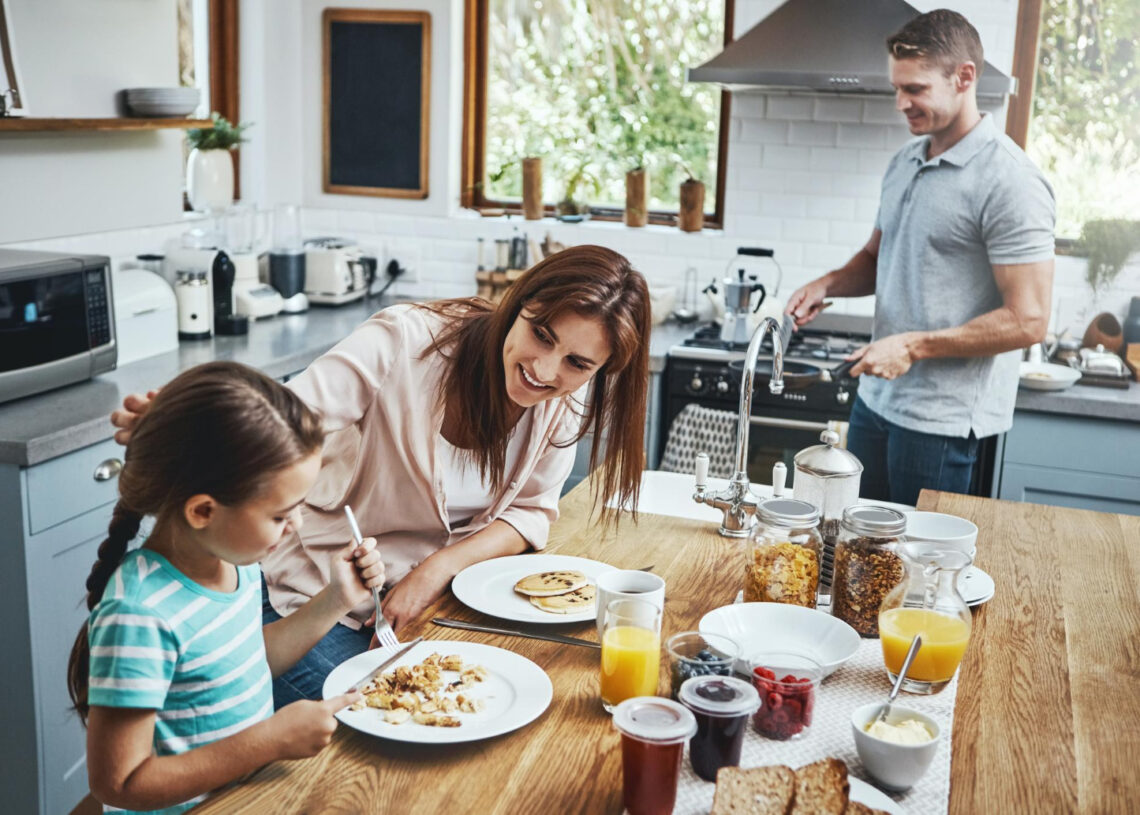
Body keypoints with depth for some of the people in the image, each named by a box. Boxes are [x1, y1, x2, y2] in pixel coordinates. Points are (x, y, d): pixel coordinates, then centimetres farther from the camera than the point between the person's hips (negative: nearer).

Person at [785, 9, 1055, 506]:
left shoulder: (1010, 181, -16)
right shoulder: (905, 163, 11)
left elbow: (1028, 320, -19)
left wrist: (915, 346, -19)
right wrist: (828, 285, 3)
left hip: (942, 421, -8)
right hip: (876, 396, 8)